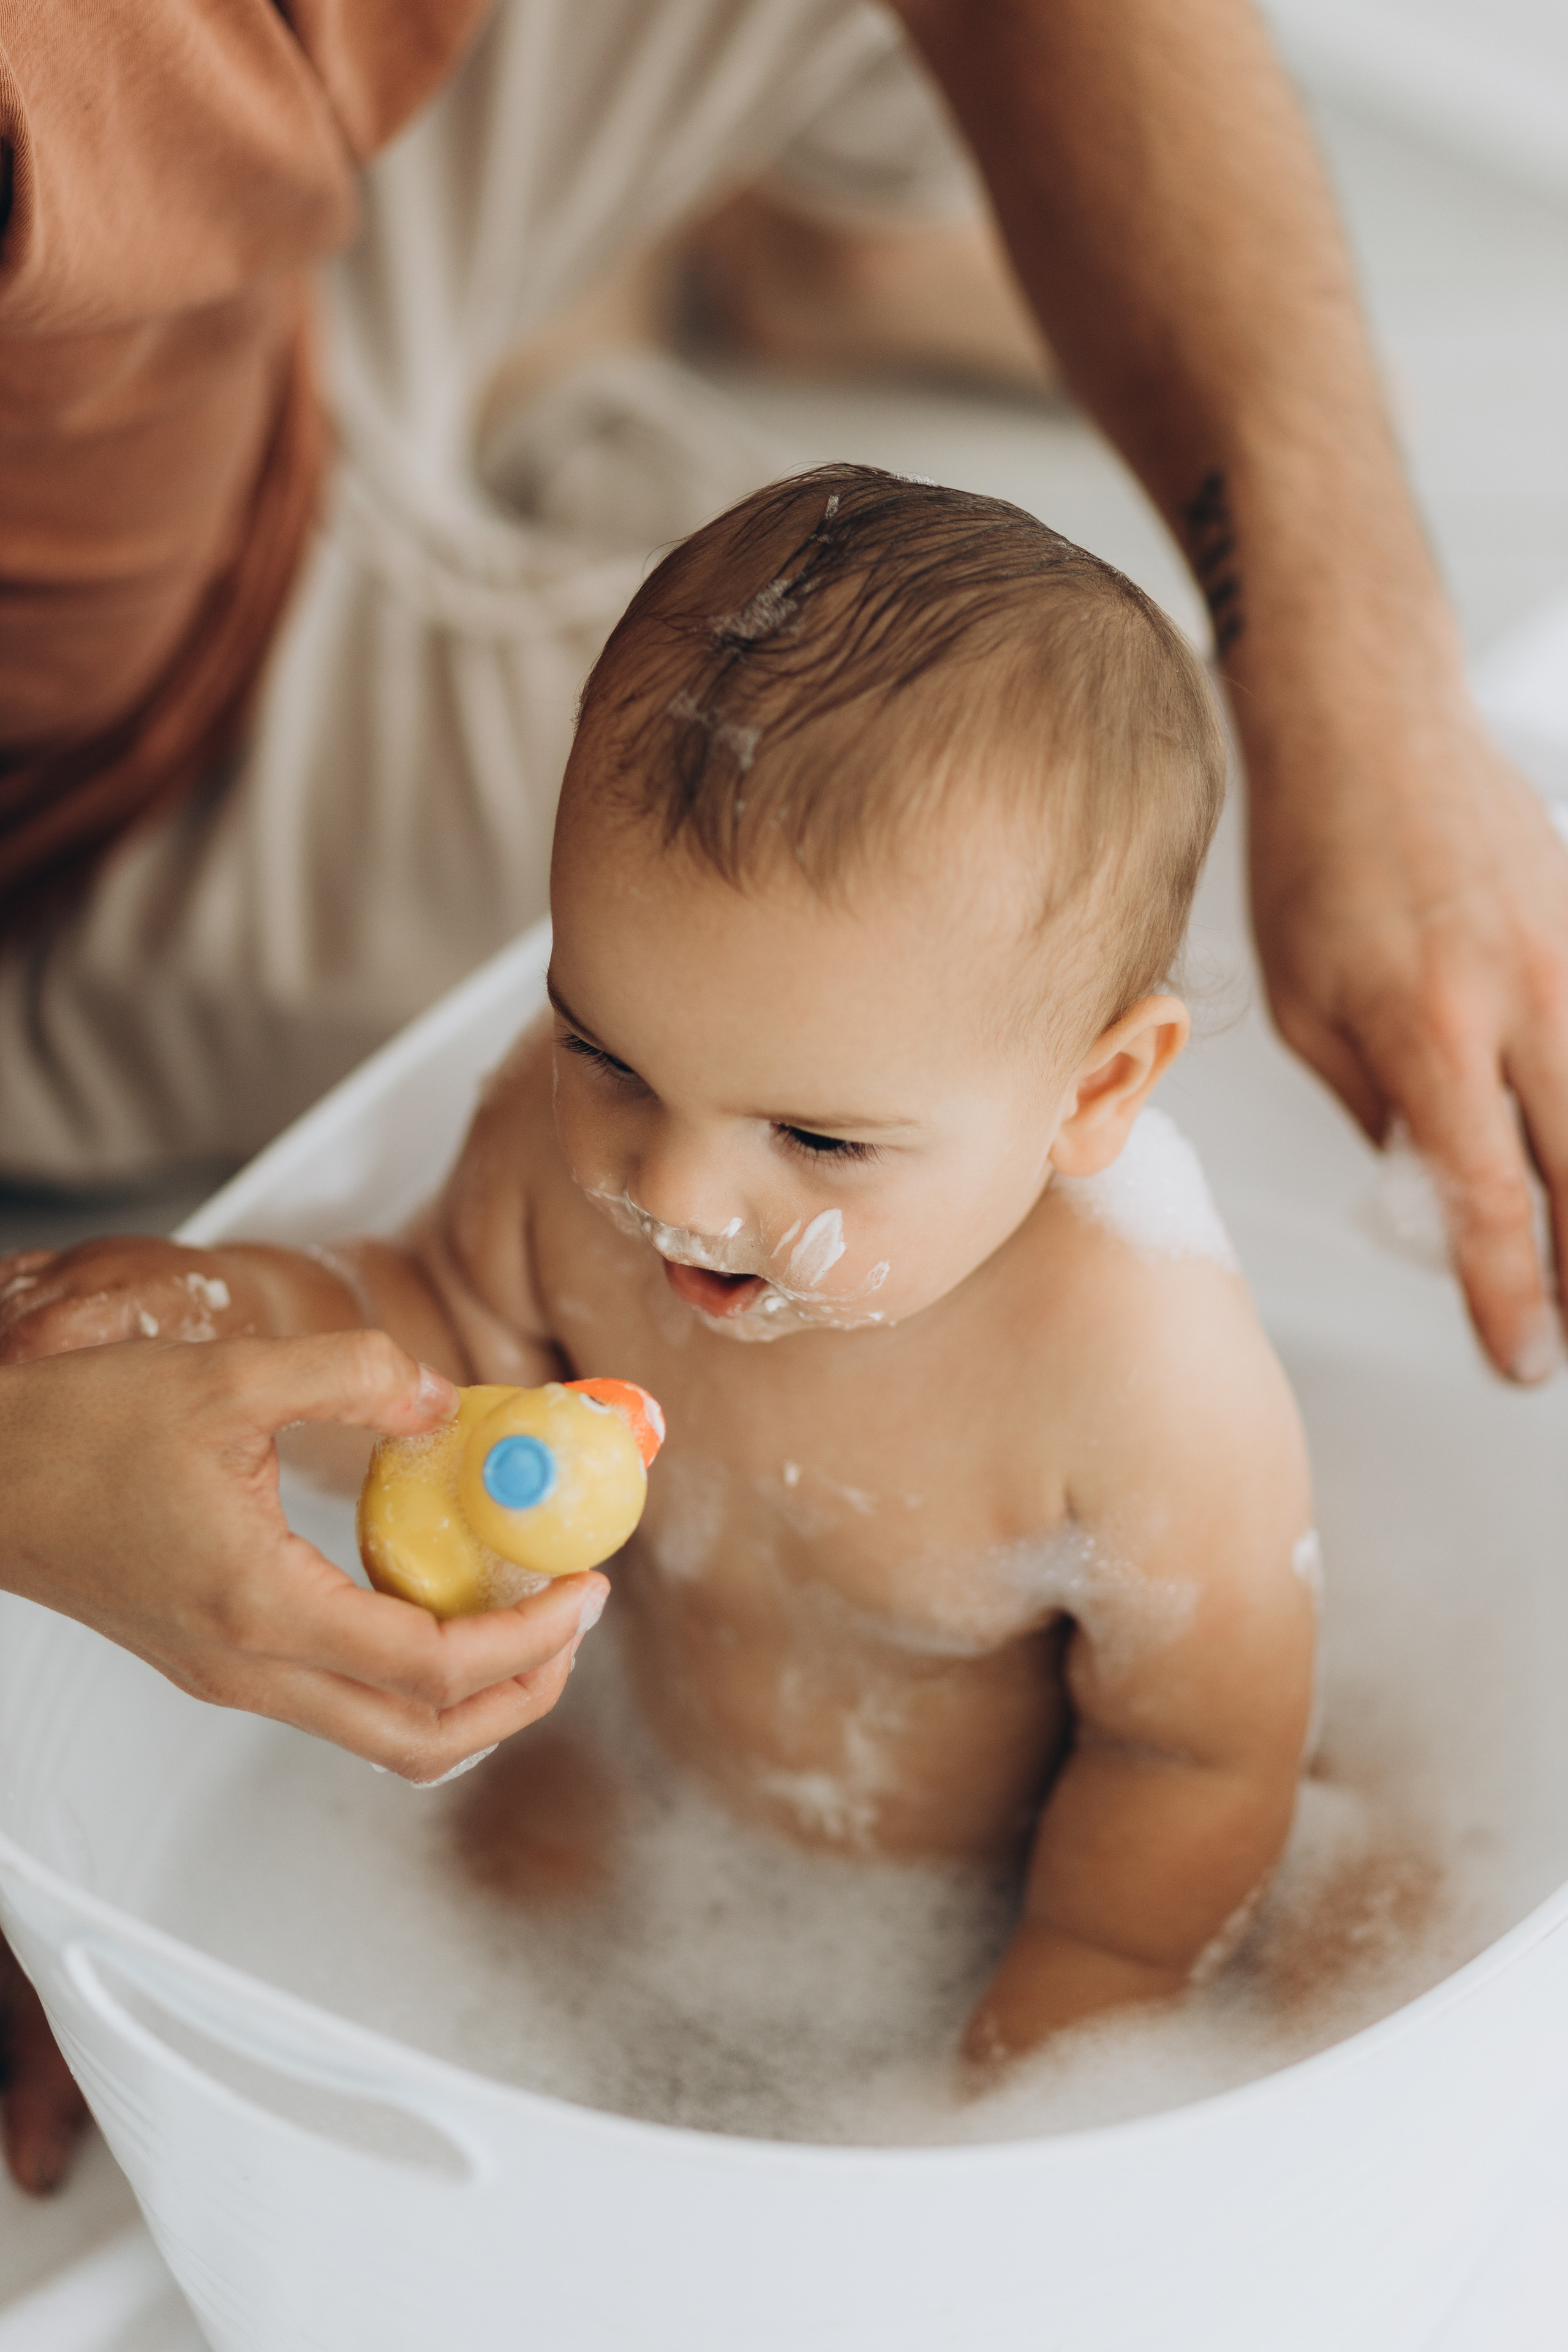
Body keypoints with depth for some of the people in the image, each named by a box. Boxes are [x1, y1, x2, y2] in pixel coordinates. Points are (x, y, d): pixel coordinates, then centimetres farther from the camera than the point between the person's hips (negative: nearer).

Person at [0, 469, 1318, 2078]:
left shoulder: (1145, 1372, -37)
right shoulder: (571, 1127, -24)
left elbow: (1196, 1755, -20)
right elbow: (463, 1344, -3)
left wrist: (1040, 2045, -13)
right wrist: (246, 1314, -22)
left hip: (998, 1893, -4)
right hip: (651, 1783, 4)